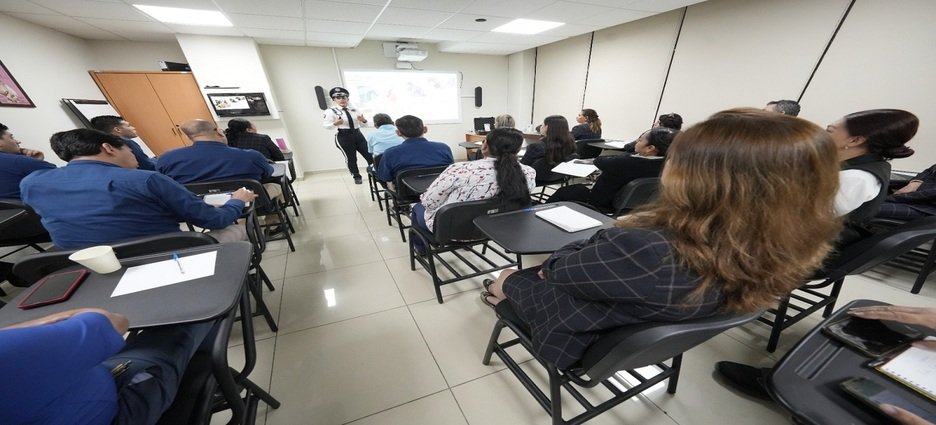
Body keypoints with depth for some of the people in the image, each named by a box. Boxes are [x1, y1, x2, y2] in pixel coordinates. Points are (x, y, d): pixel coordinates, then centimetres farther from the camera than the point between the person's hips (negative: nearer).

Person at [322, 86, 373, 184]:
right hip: (344, 137, -4)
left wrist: (363, 120, -11)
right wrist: (335, 123, -30)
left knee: (369, 154, 5)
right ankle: (357, 177, 25)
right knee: (351, 158, 6)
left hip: (358, 134, 4)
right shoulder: (331, 111, -4)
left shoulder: (354, 109, 9)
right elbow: (326, 125, -11)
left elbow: (363, 124, 12)